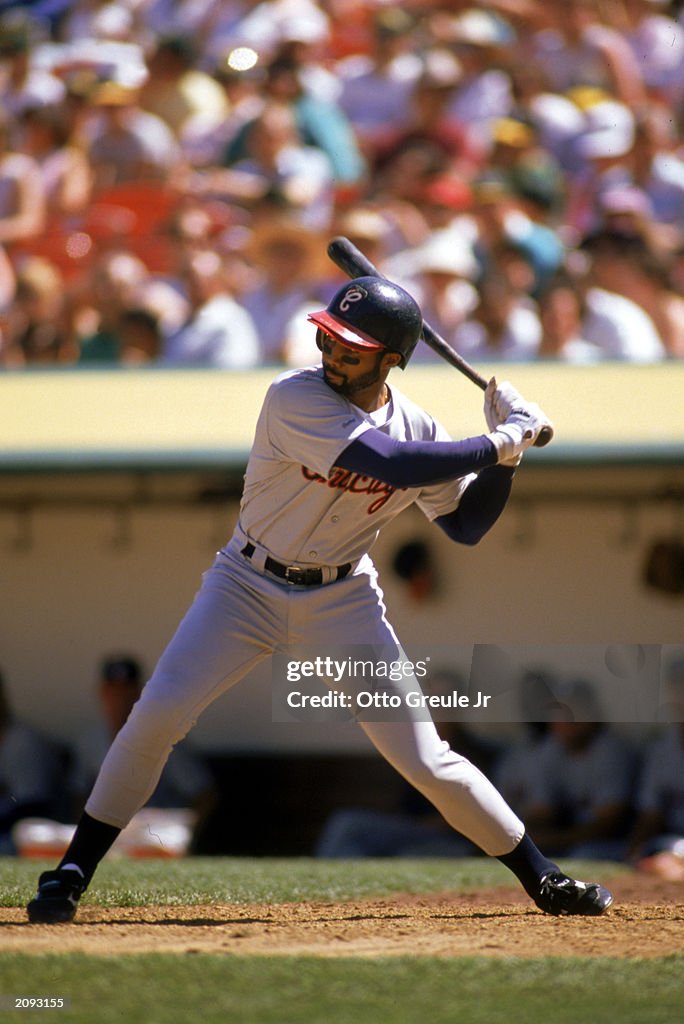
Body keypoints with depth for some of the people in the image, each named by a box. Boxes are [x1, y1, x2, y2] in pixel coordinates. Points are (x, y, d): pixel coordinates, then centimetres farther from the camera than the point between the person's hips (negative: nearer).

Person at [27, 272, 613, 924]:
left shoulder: (416, 427, -7)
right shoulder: (295, 399, -23)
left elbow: (465, 524, 5)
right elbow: (390, 464, -34)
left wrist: (505, 451, -10)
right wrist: (499, 443, -27)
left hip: (342, 602, 2)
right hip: (248, 584, -2)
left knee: (425, 760, -3)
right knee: (158, 713, -17)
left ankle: (543, 880, 13)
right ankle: (71, 875, -4)